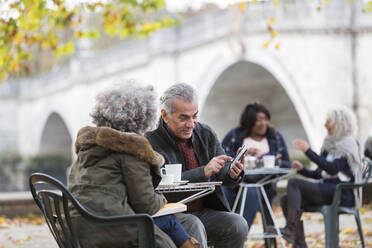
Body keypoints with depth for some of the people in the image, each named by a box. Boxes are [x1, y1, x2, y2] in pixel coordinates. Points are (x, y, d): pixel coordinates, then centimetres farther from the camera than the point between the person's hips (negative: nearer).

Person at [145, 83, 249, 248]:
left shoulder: (206, 134, 6)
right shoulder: (151, 141, -12)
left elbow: (222, 174, 8)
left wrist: (233, 174, -18)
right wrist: (204, 171, -30)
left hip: (204, 212, 5)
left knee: (238, 224, -20)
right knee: (194, 225, -35)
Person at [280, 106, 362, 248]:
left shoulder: (348, 144, -6)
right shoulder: (331, 144, 20)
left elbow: (332, 169, -20)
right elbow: (319, 174, 21)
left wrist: (307, 151, -21)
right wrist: (301, 169, 3)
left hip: (342, 193, -8)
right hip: (327, 191, 8)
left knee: (293, 183, -21)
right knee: (286, 200, -10)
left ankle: (291, 229, -27)